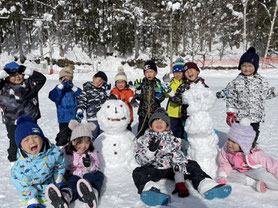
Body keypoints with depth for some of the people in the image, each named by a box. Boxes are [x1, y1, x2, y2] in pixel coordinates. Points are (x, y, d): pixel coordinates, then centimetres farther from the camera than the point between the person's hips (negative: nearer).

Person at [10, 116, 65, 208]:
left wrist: (58, 180, 3)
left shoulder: (54, 152, -26)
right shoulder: (21, 164, -31)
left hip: (50, 180, 3)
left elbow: (60, 164, -5)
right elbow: (23, 185, -19)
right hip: (33, 186, -3)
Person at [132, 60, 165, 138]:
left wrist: (159, 91, -22)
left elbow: (160, 99, -6)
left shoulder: (158, 83, -3)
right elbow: (139, 98, -3)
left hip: (155, 113, -1)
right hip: (143, 112, 1)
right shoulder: (142, 83, 0)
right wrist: (138, 88, -16)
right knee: (141, 131, 8)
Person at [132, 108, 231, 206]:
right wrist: (151, 149, -26)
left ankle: (208, 187, -37)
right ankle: (151, 191, -61)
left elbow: (179, 159, -7)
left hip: (171, 169, 2)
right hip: (153, 170, -2)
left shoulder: (173, 140, 5)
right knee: (138, 172, -31)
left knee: (192, 165, -17)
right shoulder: (143, 140, 5)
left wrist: (180, 182, -22)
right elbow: (140, 161, -5)